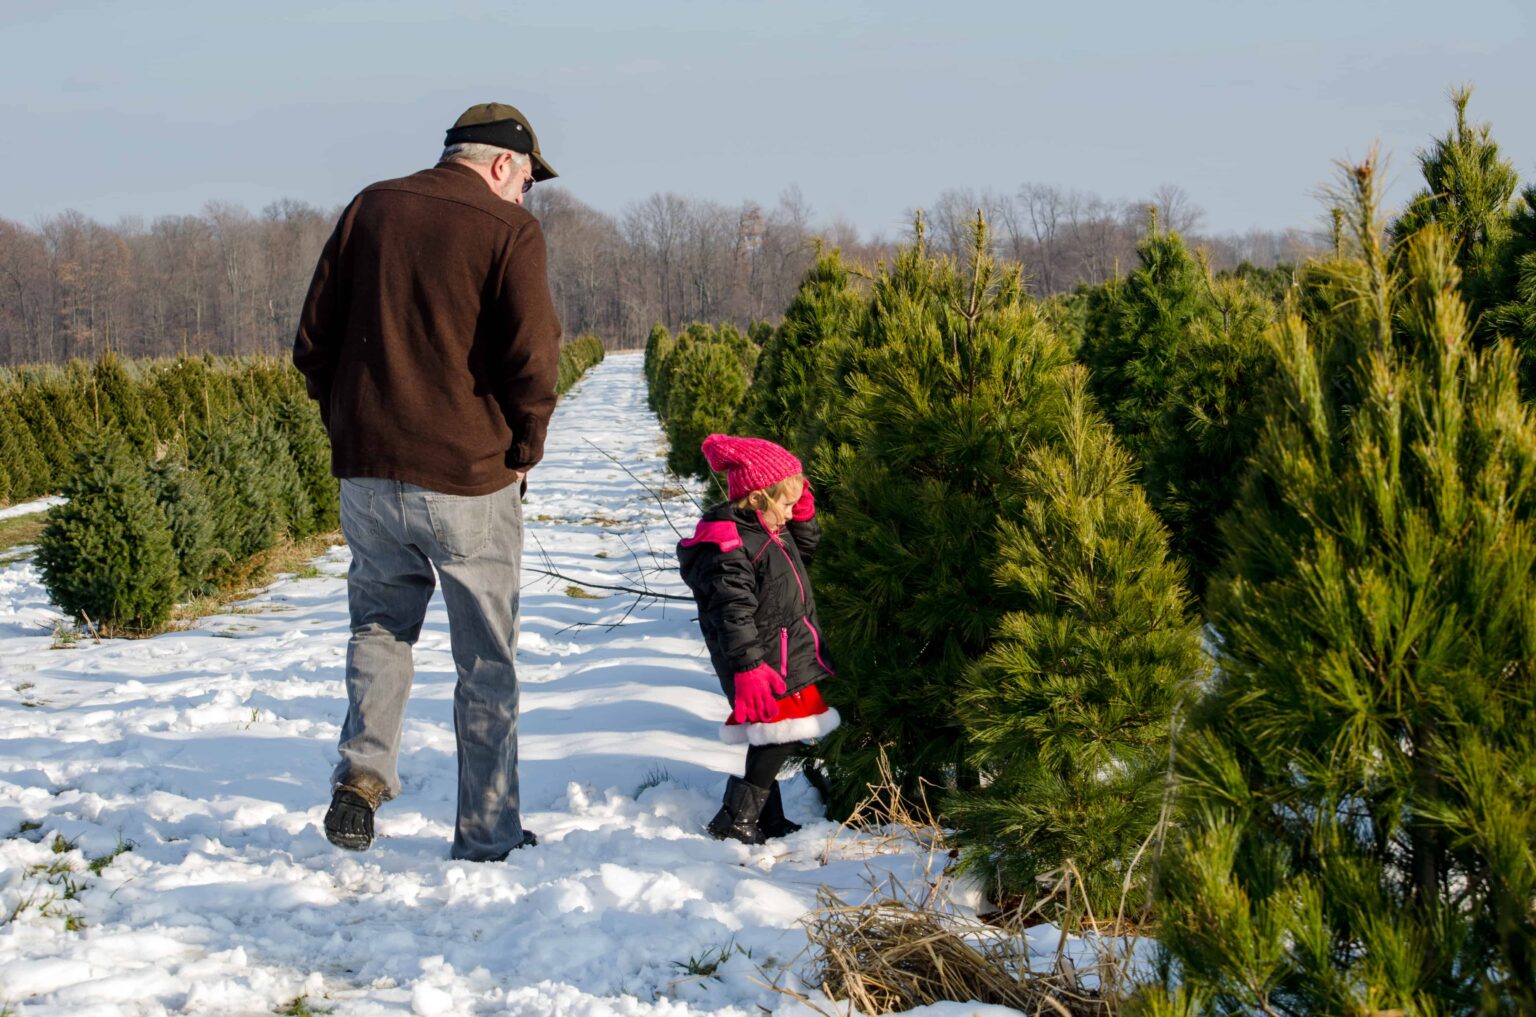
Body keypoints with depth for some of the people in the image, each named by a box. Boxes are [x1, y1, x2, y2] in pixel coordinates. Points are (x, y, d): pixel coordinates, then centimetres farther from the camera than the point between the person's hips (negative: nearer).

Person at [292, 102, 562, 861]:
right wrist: (523, 452, 2)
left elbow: (313, 341, 7)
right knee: (486, 662, 9)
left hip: (366, 473, 4)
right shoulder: (509, 230, -7)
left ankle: (362, 771, 2)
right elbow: (532, 362, -14)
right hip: (469, 482, -4)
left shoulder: (370, 209, 7)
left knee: (381, 626, 23)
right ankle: (486, 835, 15)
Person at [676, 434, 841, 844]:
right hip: (766, 664, -10)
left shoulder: (766, 530, 12)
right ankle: (736, 820, -7)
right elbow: (733, 613, -25)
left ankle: (766, 820, 24)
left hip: (789, 658, 10)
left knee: (773, 740, 15)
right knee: (779, 735, -12)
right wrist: (748, 667, -28)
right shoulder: (727, 547, -20)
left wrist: (802, 511, 13)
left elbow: (807, 547, 30)